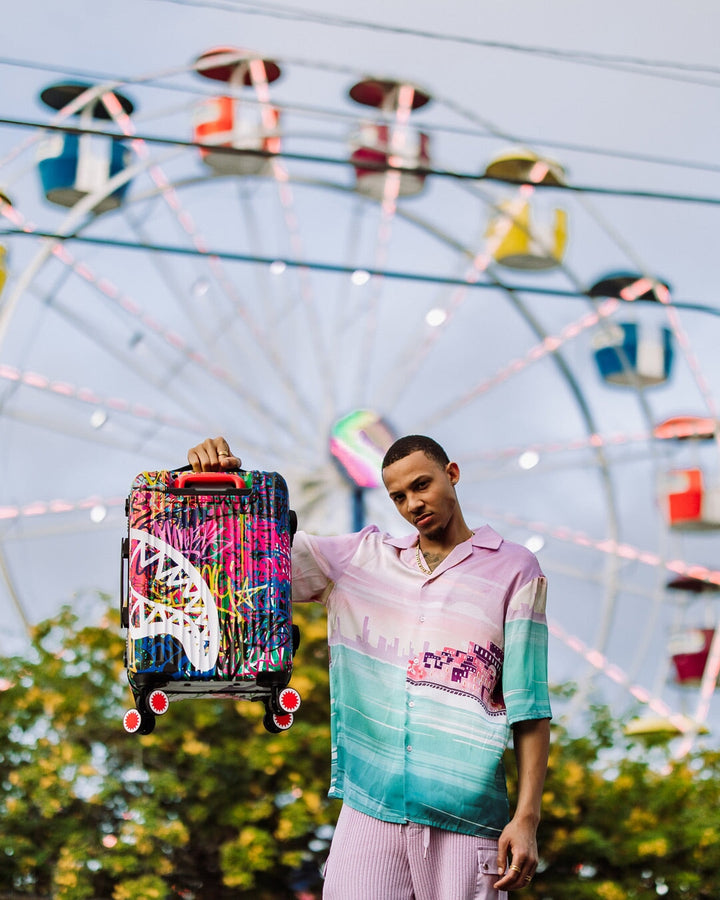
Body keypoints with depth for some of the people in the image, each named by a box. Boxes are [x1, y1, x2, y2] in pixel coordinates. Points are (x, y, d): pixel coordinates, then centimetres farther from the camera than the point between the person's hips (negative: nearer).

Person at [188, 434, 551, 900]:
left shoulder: (513, 568, 4)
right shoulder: (359, 558, 14)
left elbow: (529, 706, 0)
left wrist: (527, 817, -6)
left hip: (465, 814, -2)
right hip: (370, 805, 3)